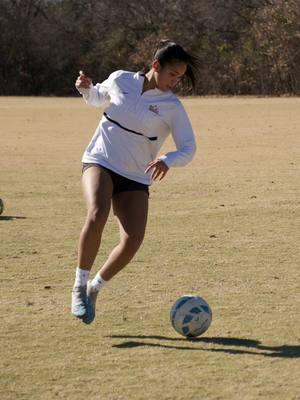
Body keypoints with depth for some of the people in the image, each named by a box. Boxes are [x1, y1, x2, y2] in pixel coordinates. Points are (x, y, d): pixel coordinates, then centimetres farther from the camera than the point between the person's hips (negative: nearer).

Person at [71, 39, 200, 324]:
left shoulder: (172, 107, -5)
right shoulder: (120, 79, 1)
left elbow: (188, 149, -7)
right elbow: (97, 97, 22)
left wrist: (167, 161, -28)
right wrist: (85, 88, -1)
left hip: (136, 180, 1)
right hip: (100, 162, -1)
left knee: (133, 240, -18)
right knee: (97, 215, -31)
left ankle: (94, 288, 7)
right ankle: (79, 287, -17)